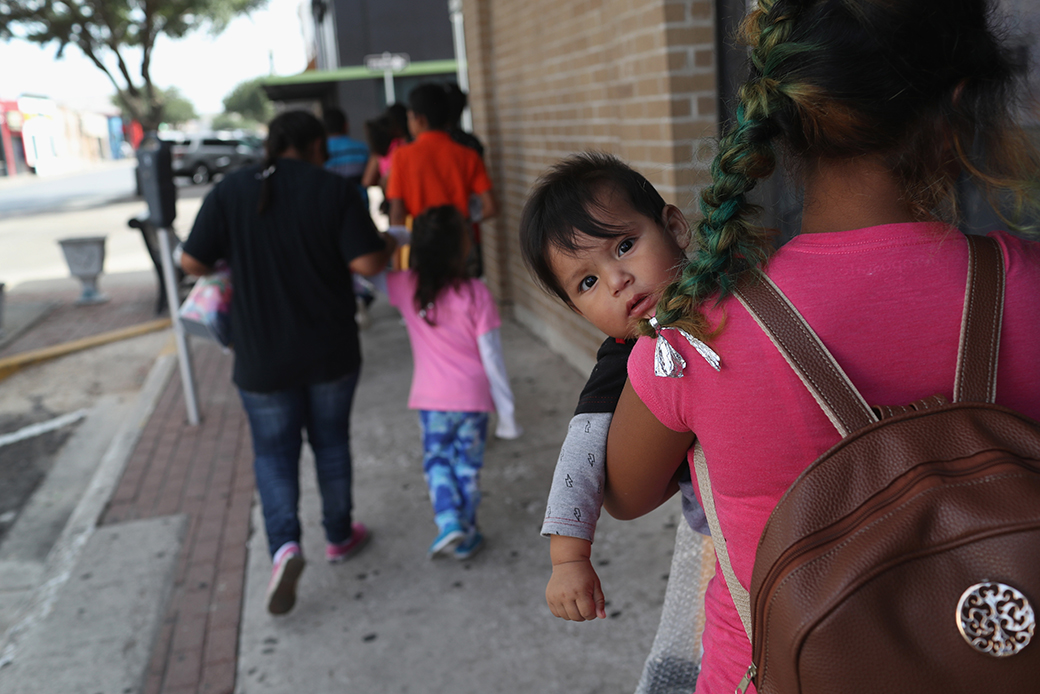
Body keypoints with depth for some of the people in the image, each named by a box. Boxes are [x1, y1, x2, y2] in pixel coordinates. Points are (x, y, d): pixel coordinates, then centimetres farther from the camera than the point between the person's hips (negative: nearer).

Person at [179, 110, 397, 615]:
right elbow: (367, 263, -15)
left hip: (263, 359, 0)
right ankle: (339, 536, 33)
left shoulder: (230, 192, -4)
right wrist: (386, 245, 7)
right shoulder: (334, 190, -8)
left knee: (274, 452, 13)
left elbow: (192, 262, -5)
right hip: (331, 353, 0)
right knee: (331, 441, 19)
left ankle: (284, 546, -5)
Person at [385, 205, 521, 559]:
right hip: (473, 397, -1)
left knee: (436, 459, 21)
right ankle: (465, 537, 25)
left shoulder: (405, 287, -10)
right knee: (467, 466, 15)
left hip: (431, 397, 1)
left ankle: (448, 522, 5)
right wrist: (507, 413, -5)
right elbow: (491, 357, -13)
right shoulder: (475, 293, -17)